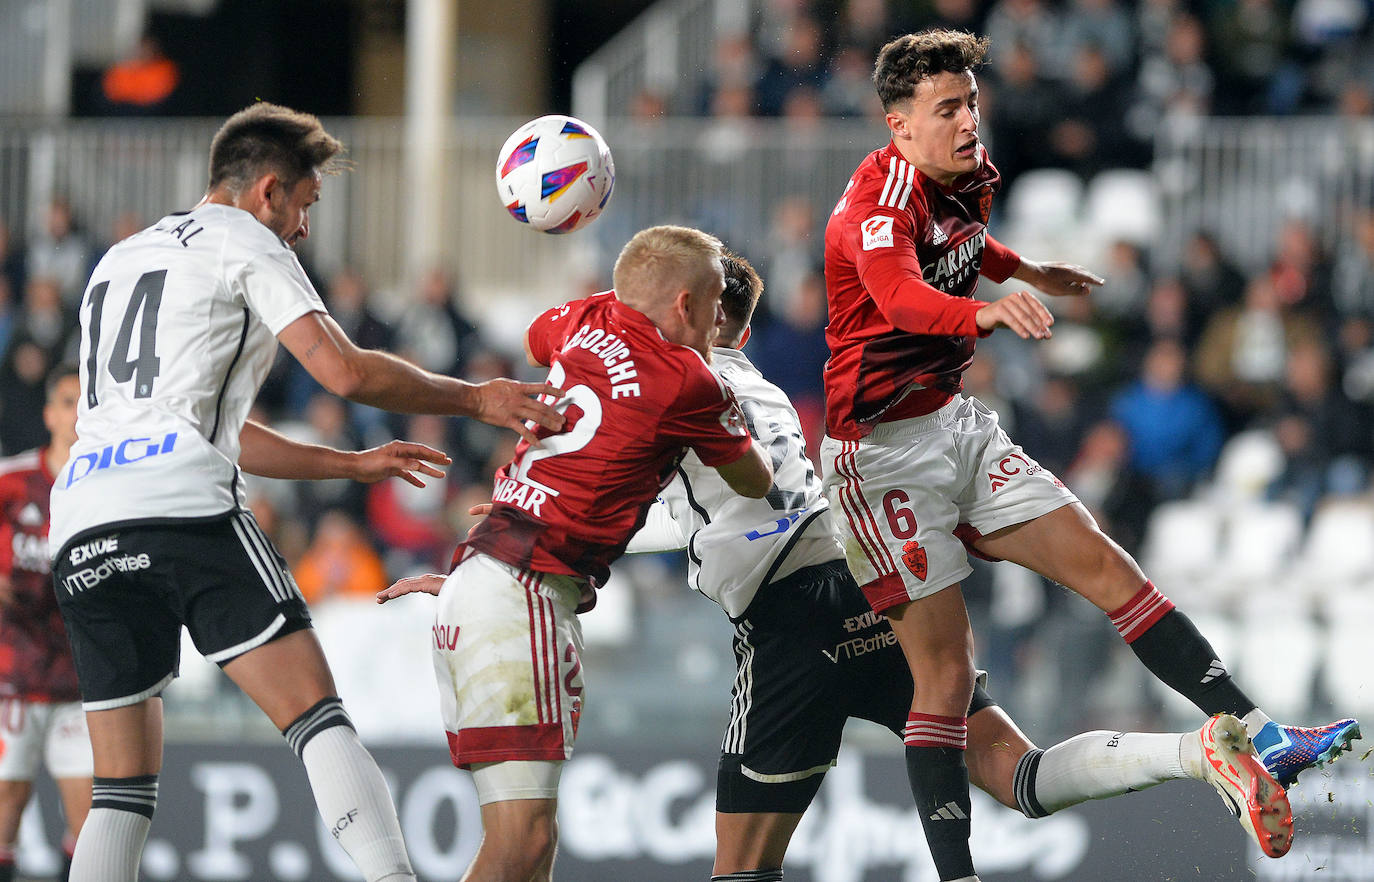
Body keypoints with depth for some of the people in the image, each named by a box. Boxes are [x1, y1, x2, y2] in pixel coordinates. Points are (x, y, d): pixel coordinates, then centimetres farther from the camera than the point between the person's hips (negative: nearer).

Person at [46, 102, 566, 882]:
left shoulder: (120, 260, 33)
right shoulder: (244, 242, 10)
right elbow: (345, 371, -1)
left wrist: (354, 465, 38)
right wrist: (474, 400, 11)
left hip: (82, 529, 7)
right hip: (185, 509, -7)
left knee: (122, 789, 8)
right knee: (318, 718, -11)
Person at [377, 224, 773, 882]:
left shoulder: (588, 321, 12)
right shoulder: (690, 384, -7)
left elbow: (535, 344, 39)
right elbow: (755, 484, 14)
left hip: (475, 579, 9)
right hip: (525, 596, -9)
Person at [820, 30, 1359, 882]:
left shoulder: (970, 178, 4)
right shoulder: (878, 206, -23)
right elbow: (900, 295, -46)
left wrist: (1025, 269, 41)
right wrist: (986, 310, -64)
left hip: (958, 423, 8)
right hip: (884, 451, -8)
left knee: (1107, 567, 1)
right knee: (946, 670, -11)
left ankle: (1263, 739, 2)